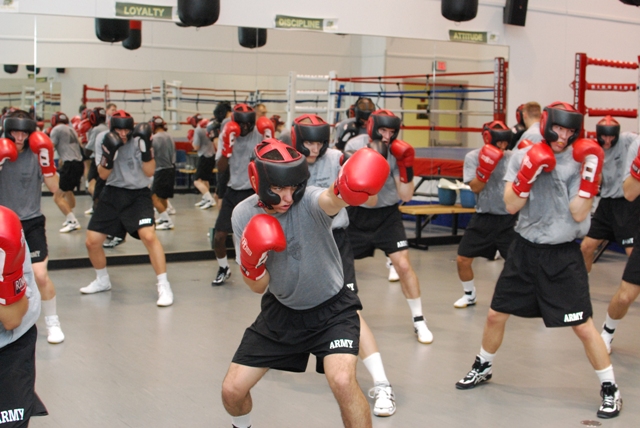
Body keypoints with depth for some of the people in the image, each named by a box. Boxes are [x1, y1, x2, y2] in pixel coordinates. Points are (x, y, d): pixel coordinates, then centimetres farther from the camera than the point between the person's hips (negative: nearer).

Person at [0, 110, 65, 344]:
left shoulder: (36, 153, -8)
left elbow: (54, 188, -11)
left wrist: (46, 160, -24)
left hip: (31, 222, -2)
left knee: (40, 275, -12)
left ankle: (52, 322, 8)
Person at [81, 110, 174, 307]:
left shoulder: (138, 141, -10)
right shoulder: (105, 141, -2)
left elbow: (149, 172, -17)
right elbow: (103, 174, -6)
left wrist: (146, 147, -29)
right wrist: (109, 154, -23)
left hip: (138, 195, -4)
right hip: (112, 194, 4)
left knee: (148, 235, -26)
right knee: (92, 241, 4)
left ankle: (163, 286, -18)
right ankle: (102, 281, 31)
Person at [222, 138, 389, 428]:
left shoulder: (308, 201, -26)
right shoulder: (244, 215, -13)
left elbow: (332, 200, -54)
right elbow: (258, 287, -9)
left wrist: (345, 190, -79)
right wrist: (252, 261, -32)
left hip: (331, 308, -4)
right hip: (280, 310, 4)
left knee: (342, 381, -29)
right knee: (232, 390, 3)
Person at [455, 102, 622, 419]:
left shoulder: (579, 161, -8)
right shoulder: (523, 156, -2)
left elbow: (578, 214, -14)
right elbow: (511, 206, -8)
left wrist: (590, 174, -23)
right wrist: (529, 174, -23)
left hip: (563, 255, -3)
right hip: (525, 250, 3)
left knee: (583, 326, -4)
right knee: (496, 315, 11)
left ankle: (610, 389, 13)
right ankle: (483, 368, 36)